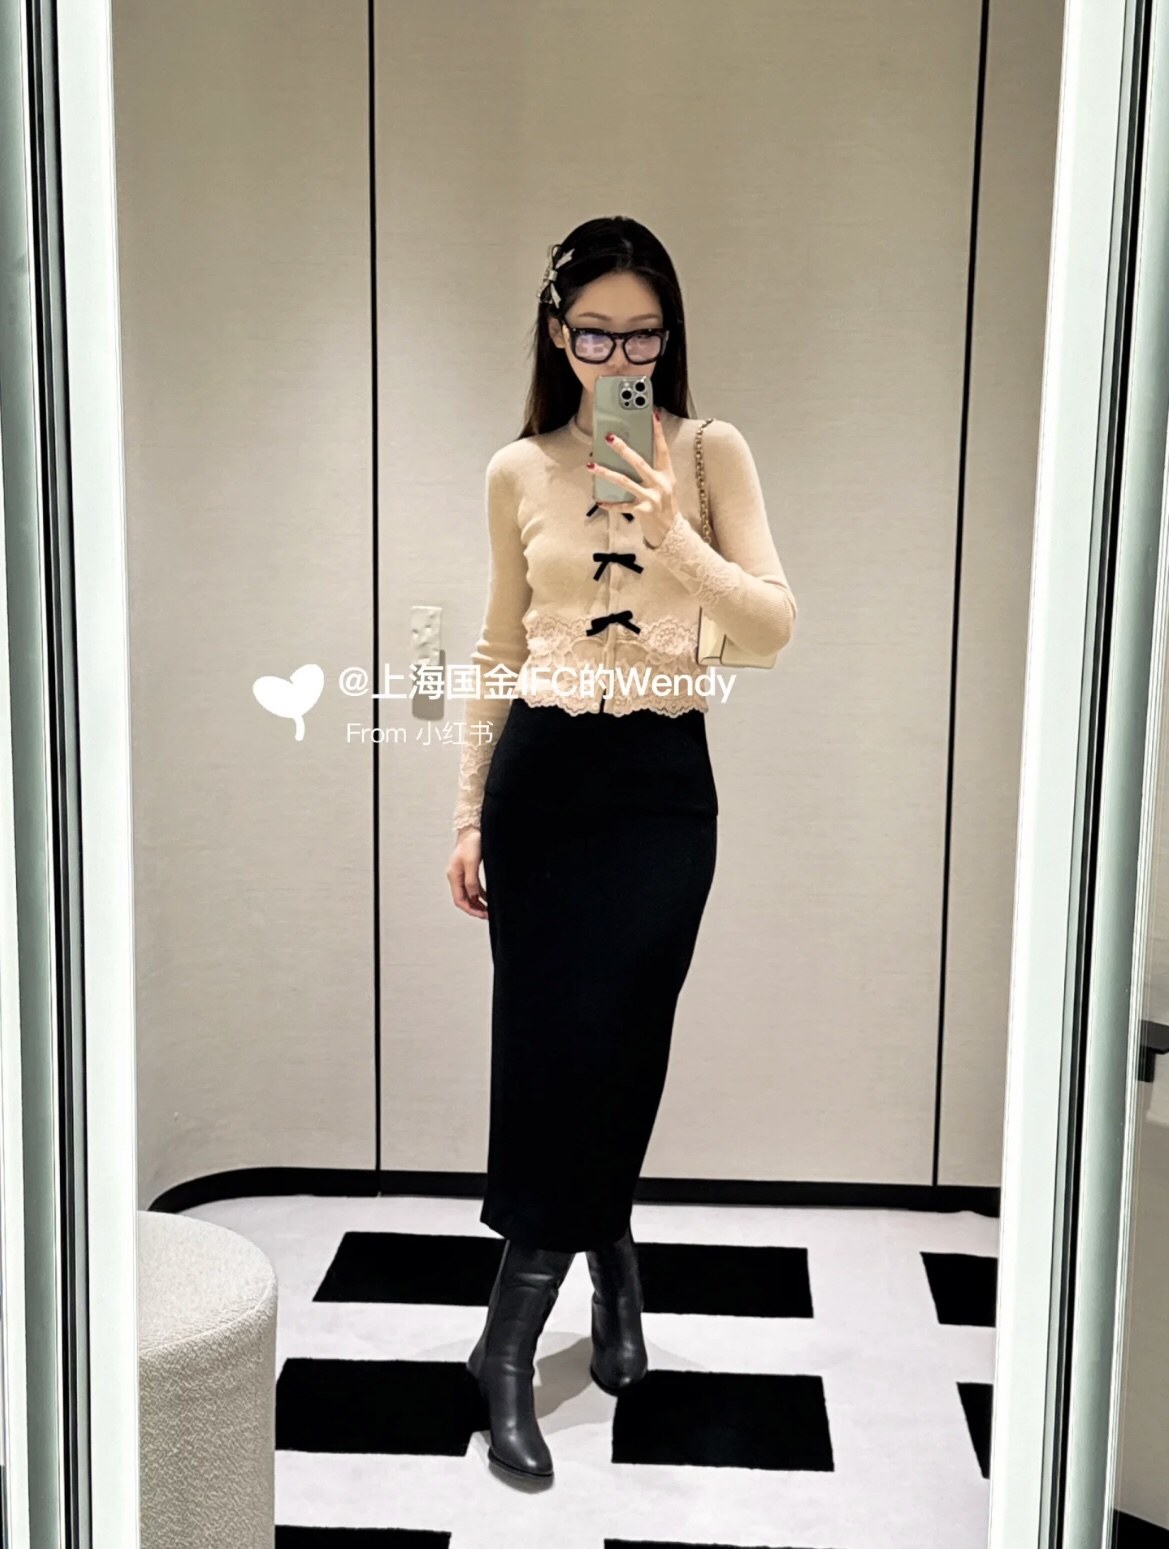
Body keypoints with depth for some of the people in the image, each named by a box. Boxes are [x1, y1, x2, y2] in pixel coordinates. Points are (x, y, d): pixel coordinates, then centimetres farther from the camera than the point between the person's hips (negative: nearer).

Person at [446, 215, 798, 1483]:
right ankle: (610, 1269, 25)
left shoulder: (711, 453, 1)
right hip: (541, 777, 1)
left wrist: (678, 538, -21)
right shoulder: (518, 472, 5)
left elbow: (775, 628, -6)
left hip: (663, 783, -1)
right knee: (543, 1043, 1)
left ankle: (511, 1343, 22)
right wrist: (467, 810, 9)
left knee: (614, 1046, 4)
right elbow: (498, 653, 10)